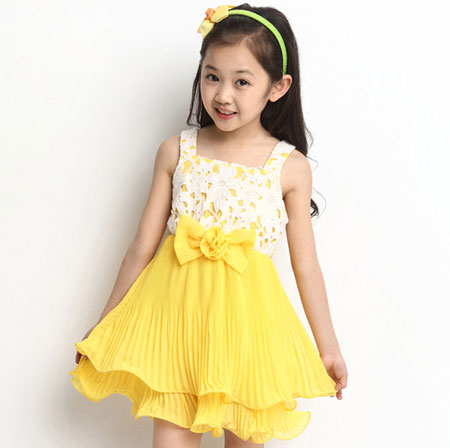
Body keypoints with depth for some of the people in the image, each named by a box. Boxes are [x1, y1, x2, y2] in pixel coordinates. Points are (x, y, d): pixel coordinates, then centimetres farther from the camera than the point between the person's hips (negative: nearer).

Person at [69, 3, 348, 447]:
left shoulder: (290, 167, -3)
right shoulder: (176, 151, 0)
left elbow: (306, 266, 4)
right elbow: (143, 245, 5)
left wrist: (327, 346, 9)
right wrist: (104, 327, 8)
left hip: (246, 320, 0)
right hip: (175, 311, 1)